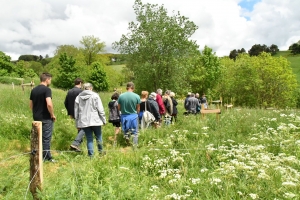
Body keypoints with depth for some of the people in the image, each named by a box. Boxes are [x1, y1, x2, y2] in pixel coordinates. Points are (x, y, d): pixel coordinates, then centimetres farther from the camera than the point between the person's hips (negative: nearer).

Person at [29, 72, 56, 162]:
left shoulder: (34, 90, 9)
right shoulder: (47, 89, -15)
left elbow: (30, 105, 15)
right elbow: (49, 104, -26)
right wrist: (52, 115, -13)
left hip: (36, 118, 7)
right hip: (46, 118, -7)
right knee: (46, 138, 1)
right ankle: (46, 157, 8)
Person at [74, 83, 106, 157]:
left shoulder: (78, 97, 9)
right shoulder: (95, 96, -3)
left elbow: (76, 111, 11)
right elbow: (100, 109, -6)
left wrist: (77, 123, 17)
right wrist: (104, 120, 0)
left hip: (84, 122, 3)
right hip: (95, 121, -3)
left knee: (89, 139, 7)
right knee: (98, 136, 13)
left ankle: (91, 155, 9)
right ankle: (101, 151, 23)